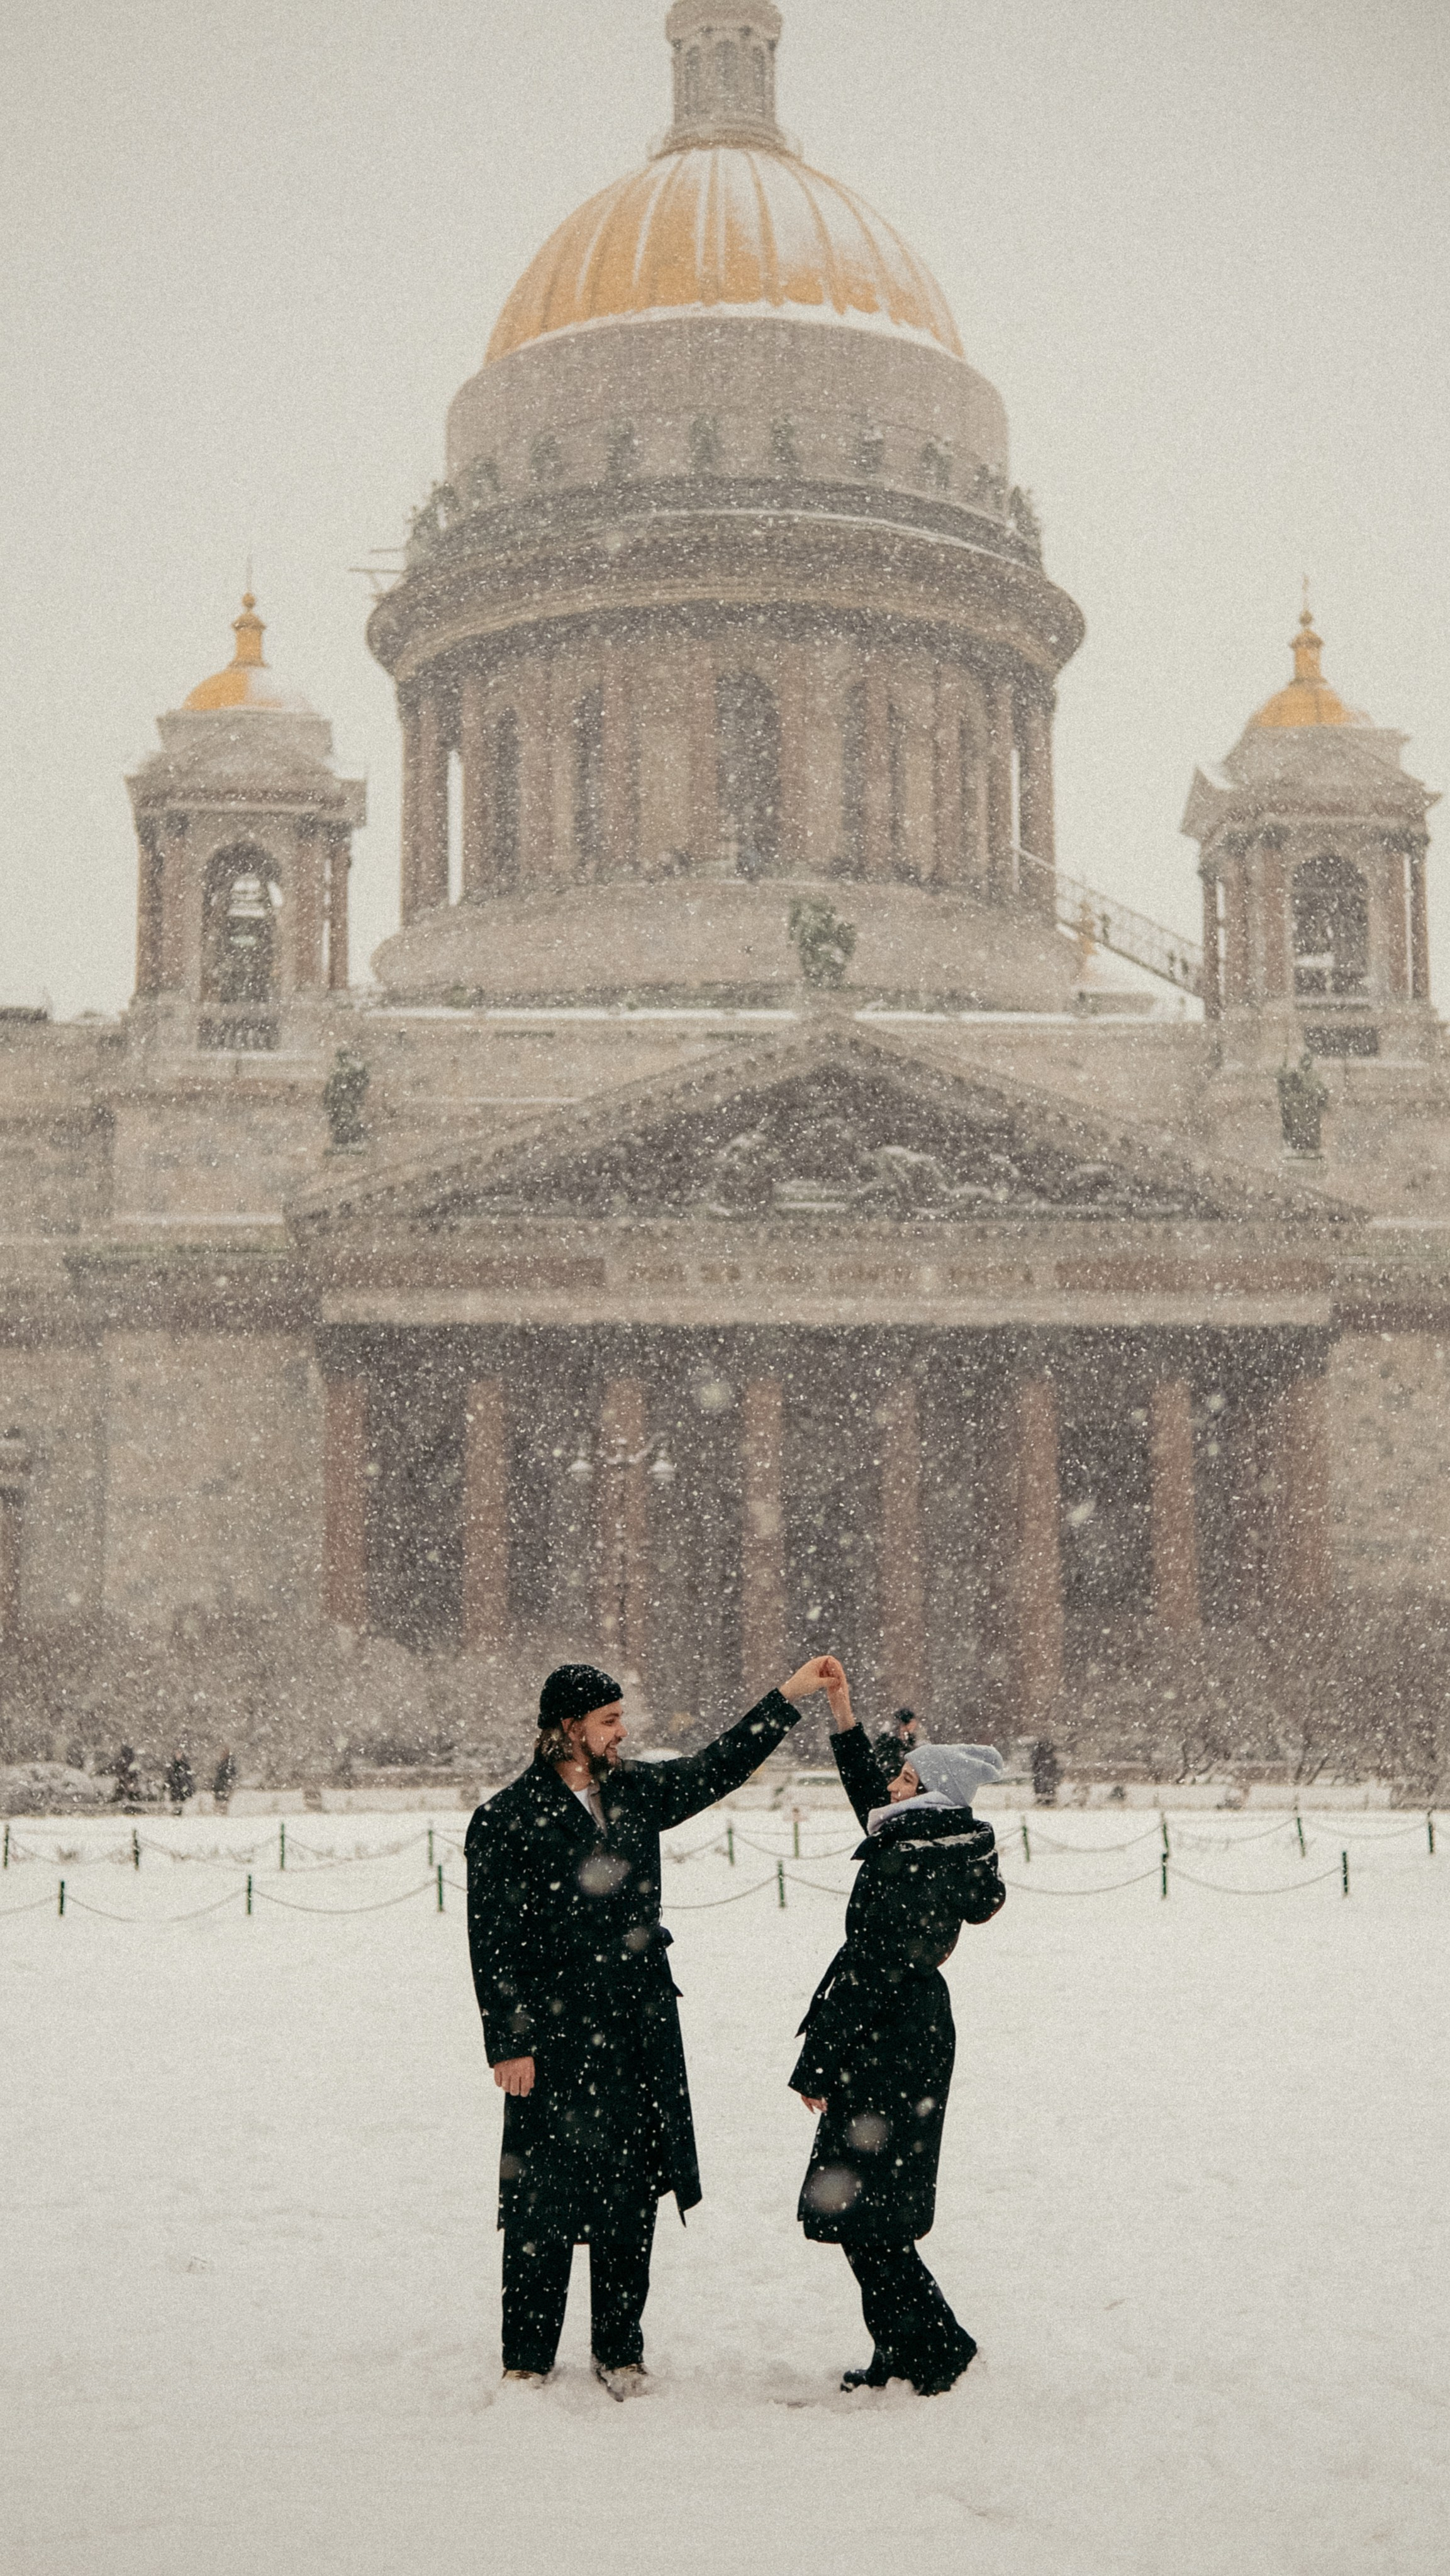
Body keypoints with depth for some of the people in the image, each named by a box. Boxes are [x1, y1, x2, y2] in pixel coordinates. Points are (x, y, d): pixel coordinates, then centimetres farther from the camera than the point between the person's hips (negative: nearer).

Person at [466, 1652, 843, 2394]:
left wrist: (793, 1693, 19)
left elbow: (722, 1764, 22)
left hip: (641, 2031, 5)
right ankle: (526, 2363, 9)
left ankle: (620, 2354, 20)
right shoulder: (506, 1820, -7)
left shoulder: (637, 1793, 9)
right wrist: (508, 2044, -11)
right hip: (555, 2038, -5)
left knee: (632, 2198, 9)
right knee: (545, 2202, -1)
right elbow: (493, 1943, -7)